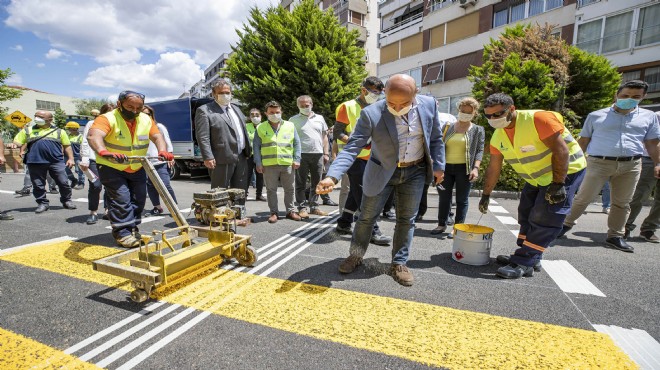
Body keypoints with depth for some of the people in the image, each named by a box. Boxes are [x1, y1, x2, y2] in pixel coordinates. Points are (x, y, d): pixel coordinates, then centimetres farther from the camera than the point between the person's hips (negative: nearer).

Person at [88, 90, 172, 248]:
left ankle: (132, 228, 24)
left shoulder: (146, 119, -4)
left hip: (137, 168, 6)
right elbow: (93, 135, -38)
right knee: (121, 199, -12)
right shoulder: (107, 118, -21)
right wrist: (103, 152, -59)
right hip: (111, 168, -5)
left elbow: (157, 136, -11)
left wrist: (163, 151, -33)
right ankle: (122, 232, 0)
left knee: (139, 198, 8)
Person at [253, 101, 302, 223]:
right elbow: (256, 146, 6)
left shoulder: (290, 126, 8)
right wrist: (258, 163, -2)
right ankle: (274, 212, 18)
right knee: (271, 190, 6)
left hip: (288, 164, 1)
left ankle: (291, 211, 22)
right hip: (269, 165, -1)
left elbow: (297, 143, 9)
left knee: (290, 189, 9)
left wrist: (296, 159, 0)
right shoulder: (261, 128, 6)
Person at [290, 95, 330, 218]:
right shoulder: (293, 120, 6)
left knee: (316, 183, 8)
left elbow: (324, 136, 17)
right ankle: (302, 207, 6)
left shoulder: (320, 118, 15)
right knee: (301, 184, 0)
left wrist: (326, 153, 8)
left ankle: (314, 206, 18)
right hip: (301, 155, -3)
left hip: (318, 154, 3)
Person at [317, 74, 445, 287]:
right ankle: (356, 256, 29)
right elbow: (352, 148, -26)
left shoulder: (429, 104, -10)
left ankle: (399, 263, 25)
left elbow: (436, 138, 4)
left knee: (406, 220, 8)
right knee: (367, 217, 8)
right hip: (382, 172, -2)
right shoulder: (371, 114, -22)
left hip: (415, 171, 3)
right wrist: (332, 177, -38)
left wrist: (438, 166, 4)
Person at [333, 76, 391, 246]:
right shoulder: (348, 107, -4)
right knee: (363, 194, -8)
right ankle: (373, 231, -4)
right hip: (354, 157, -7)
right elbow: (337, 132, -10)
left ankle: (344, 223, 24)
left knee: (356, 192, 12)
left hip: (369, 158, 8)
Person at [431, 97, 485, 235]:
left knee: (461, 199, 3)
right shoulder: (448, 127, 12)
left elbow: (479, 151, 0)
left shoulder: (478, 130, 6)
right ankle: (441, 224, 17)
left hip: (464, 168, -2)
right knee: (444, 198, 6)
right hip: (445, 167, 2)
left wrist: (475, 168, -13)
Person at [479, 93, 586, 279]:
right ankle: (527, 257, 24)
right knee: (527, 215, 12)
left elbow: (561, 150, -27)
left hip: (566, 172, -8)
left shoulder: (538, 119, -27)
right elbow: (493, 168, 2)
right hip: (537, 178, 8)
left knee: (544, 220, -10)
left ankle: (524, 264, -7)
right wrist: (486, 195, 4)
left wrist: (557, 184, -27)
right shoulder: (497, 136, -5)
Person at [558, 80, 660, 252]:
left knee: (622, 203, 9)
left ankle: (615, 236, 18)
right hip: (599, 163, -3)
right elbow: (583, 140, 9)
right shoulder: (596, 116, 6)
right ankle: (566, 224, 15)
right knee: (583, 198, -2)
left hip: (631, 165, 3)